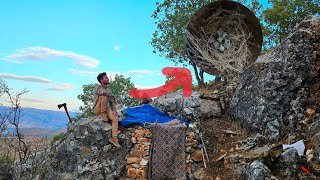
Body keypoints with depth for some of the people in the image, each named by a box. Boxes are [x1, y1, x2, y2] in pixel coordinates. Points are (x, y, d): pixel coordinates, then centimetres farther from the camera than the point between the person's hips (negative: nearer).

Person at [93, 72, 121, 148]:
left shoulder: (108, 90, 17)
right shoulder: (98, 87, -4)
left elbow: (112, 102, 11)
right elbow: (103, 92, -28)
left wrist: (113, 110, -8)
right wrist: (113, 97, -17)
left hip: (107, 109, 6)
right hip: (98, 109, -6)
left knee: (115, 118, -21)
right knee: (104, 96, -30)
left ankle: (114, 138, -21)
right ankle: (103, 115, -21)